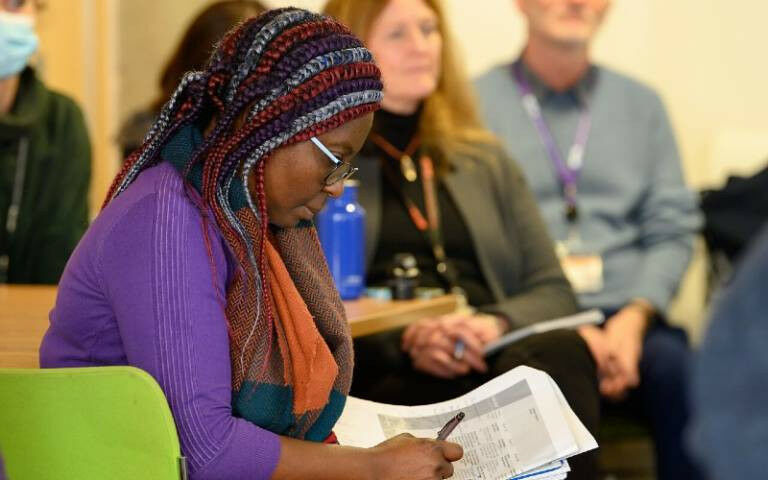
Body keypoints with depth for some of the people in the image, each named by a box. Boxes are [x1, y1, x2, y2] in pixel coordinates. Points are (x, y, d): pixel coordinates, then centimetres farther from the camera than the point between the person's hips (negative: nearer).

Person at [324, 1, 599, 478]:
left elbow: (553, 291, 20)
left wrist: (496, 322, -5)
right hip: (386, 381, -4)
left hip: (496, 354, 4)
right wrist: (404, 344, -15)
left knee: (561, 351, -35)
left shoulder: (486, 159, 28)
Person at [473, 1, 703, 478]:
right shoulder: (476, 103, 6)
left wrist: (635, 317, -7)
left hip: (626, 317, 3)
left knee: (677, 364, -30)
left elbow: (672, 229, 13)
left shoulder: (640, 104, 19)